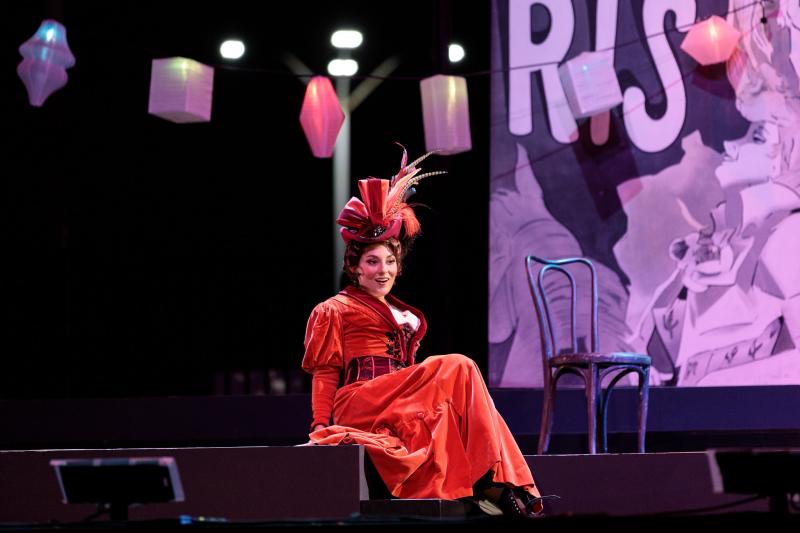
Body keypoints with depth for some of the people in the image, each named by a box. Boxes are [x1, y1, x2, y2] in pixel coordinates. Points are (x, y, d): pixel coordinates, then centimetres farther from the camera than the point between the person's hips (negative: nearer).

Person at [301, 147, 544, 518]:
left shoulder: (402, 314, 32)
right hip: (359, 401, -6)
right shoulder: (335, 310, 12)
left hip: (398, 401, 6)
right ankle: (486, 479, -31)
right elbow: (325, 371, 2)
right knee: (457, 368, -23)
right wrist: (321, 424, -10)